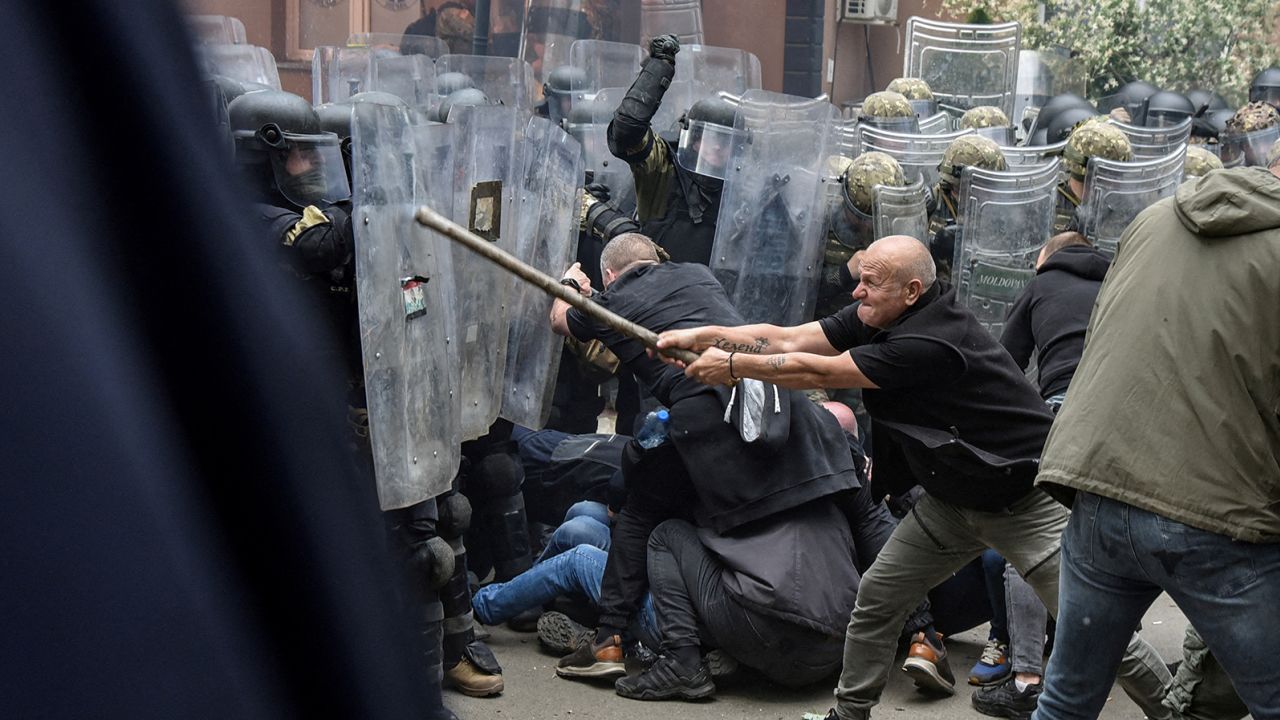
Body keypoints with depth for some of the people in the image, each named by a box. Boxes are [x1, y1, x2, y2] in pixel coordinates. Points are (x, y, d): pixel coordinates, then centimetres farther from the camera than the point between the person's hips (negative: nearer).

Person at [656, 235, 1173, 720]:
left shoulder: (927, 343, -29)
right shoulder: (875, 320, -3)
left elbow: (817, 372, -24)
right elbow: (787, 340, -4)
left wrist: (732, 365, -15)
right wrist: (703, 335, -13)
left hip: (1024, 501, -9)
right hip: (954, 498, 9)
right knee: (876, 597, 7)